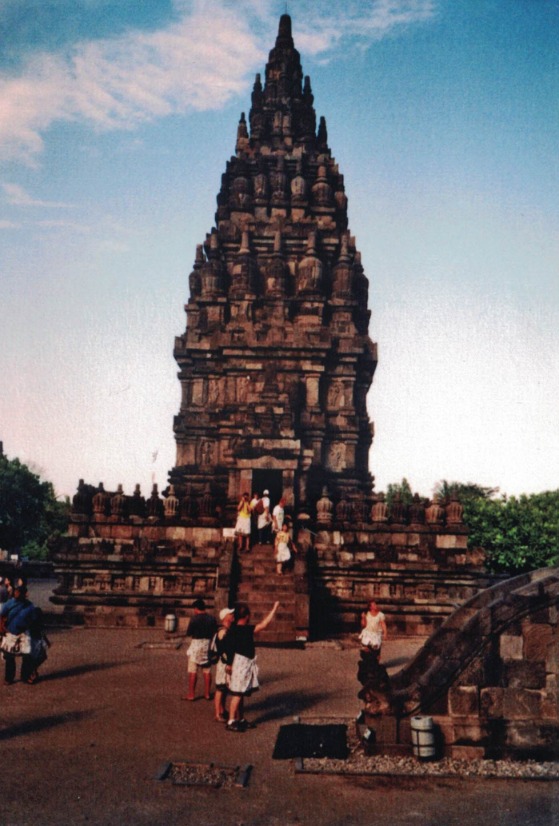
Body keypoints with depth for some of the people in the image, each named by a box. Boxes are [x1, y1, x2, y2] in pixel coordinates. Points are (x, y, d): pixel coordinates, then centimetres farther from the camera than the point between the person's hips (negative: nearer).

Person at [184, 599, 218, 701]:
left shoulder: (194, 619, -14)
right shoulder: (212, 619, -1)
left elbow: (188, 633, -9)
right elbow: (214, 633, 3)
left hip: (196, 644, -4)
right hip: (208, 645, 4)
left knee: (193, 671, 4)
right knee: (207, 671, 11)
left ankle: (191, 694, 7)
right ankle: (207, 693, 16)